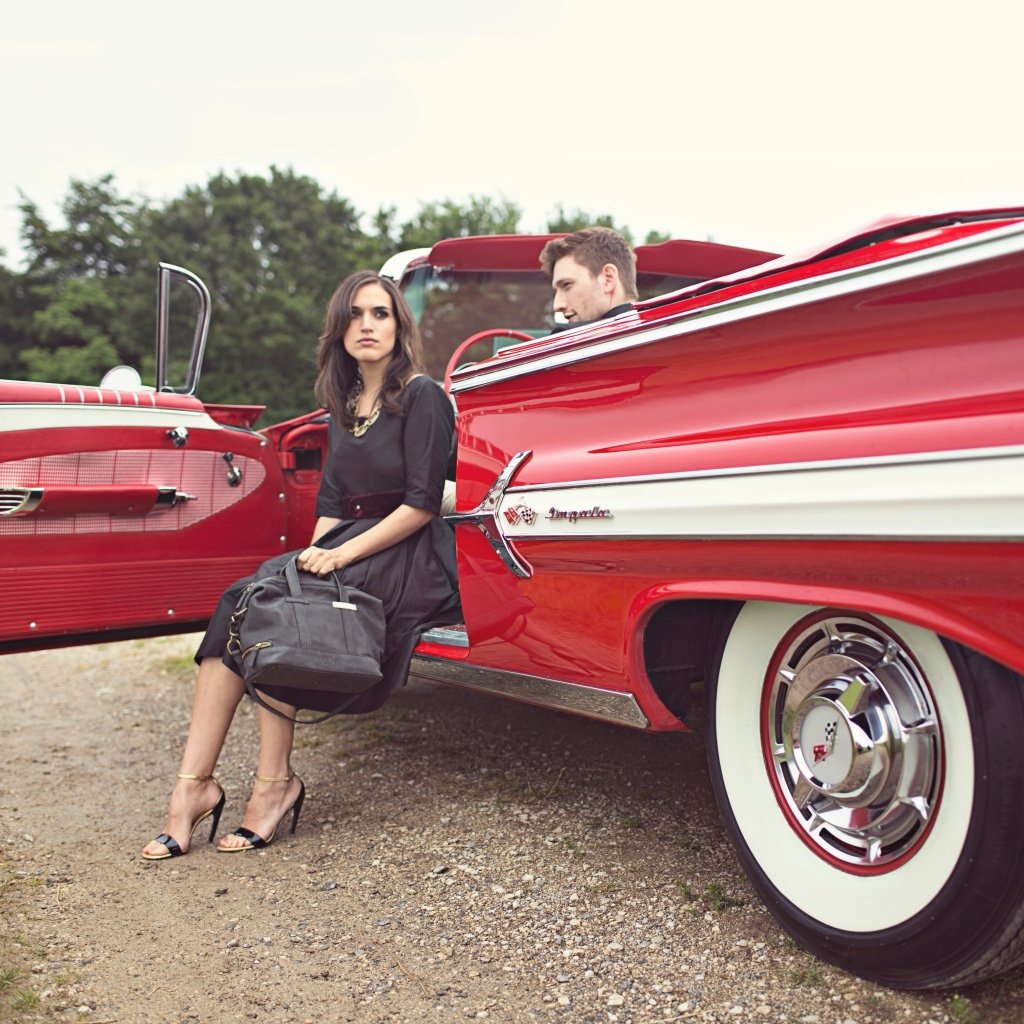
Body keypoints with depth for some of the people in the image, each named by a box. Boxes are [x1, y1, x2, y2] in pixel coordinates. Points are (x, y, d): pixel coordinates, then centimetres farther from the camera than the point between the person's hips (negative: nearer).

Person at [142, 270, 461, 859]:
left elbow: (421, 504, -13)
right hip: (348, 545, 7)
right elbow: (333, 502, 15)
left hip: (409, 557, -7)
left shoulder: (422, 396, -6)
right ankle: (194, 784, -20)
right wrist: (313, 557, -3)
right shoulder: (343, 406, 18)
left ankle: (276, 783, -16)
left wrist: (342, 553, -18)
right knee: (241, 603, -17)